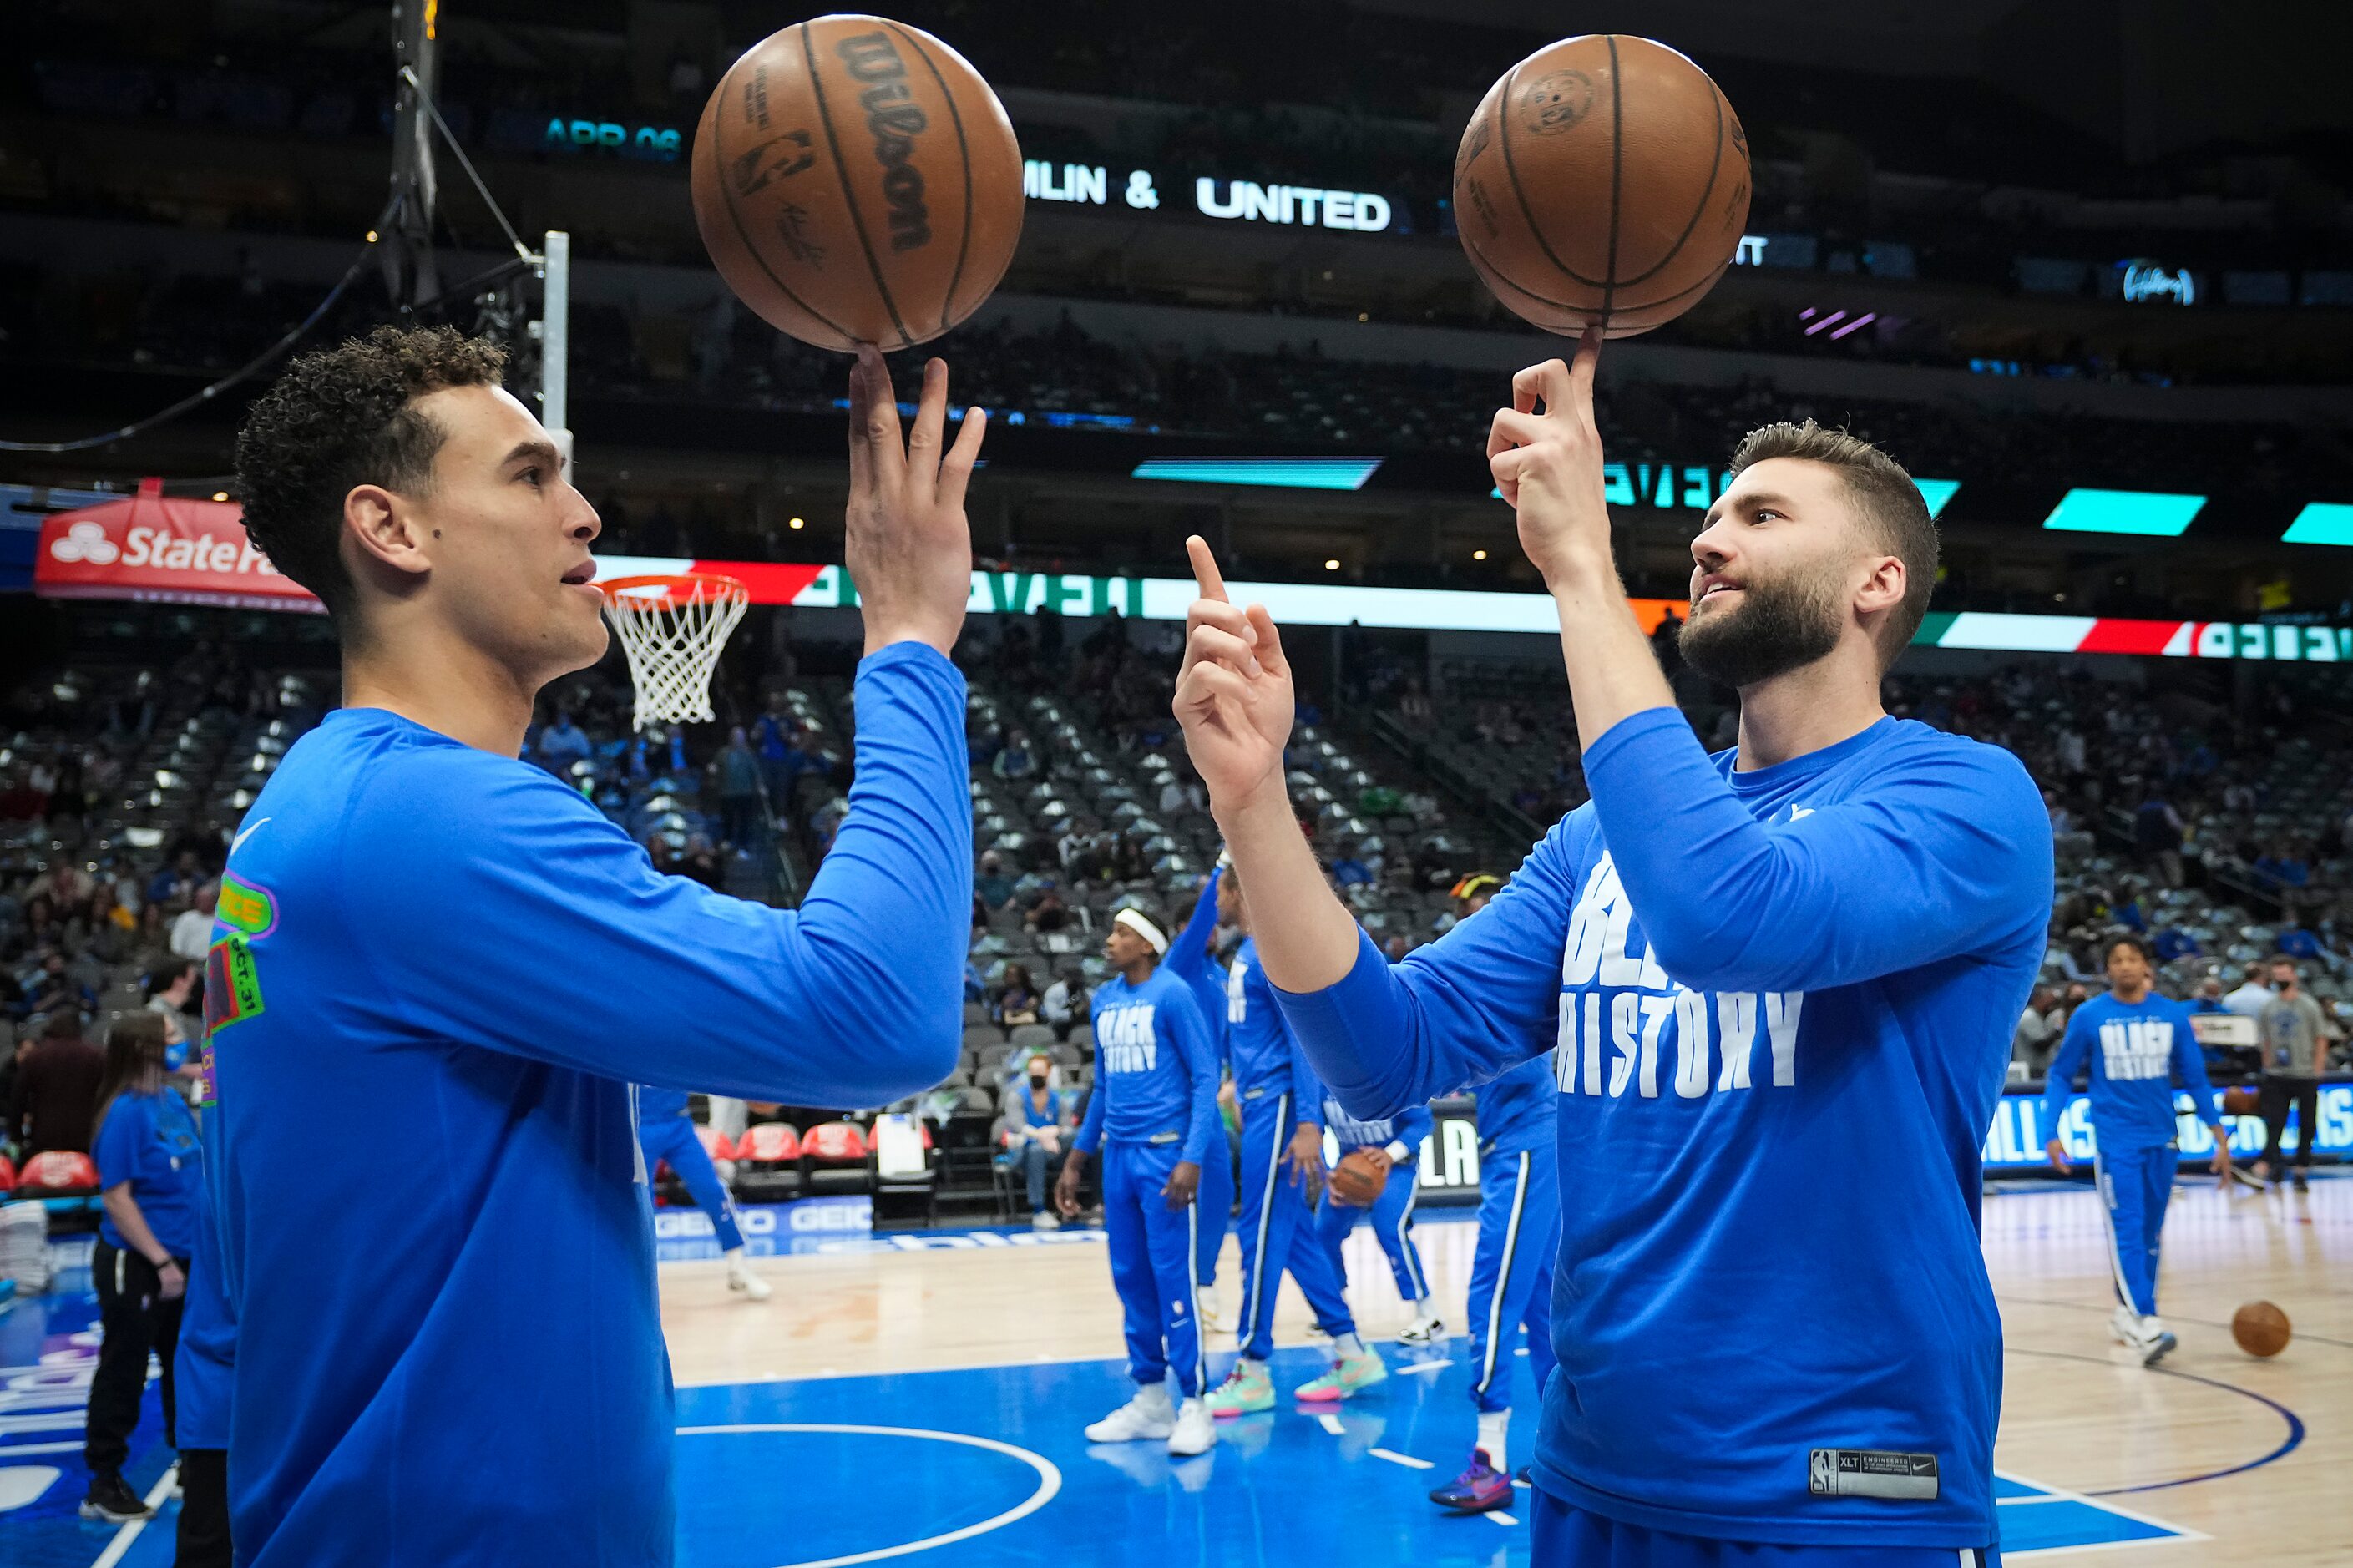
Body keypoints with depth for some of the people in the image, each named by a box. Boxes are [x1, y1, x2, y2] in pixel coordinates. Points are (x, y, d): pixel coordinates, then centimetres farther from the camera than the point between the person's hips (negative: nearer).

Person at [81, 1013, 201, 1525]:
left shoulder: (173, 1101, 5)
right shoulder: (126, 1112, -16)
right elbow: (116, 1198, -18)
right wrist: (161, 1261, -19)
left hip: (181, 1259, 8)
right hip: (135, 1265, -8)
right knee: (123, 1373, 2)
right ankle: (103, 1486, 12)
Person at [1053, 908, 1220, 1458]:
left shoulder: (1171, 993, -8)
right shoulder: (1104, 999, 13)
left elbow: (1205, 1077, -10)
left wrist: (1191, 1158, -18)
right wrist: (1076, 1161, 19)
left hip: (1164, 1152, -7)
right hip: (1118, 1155, 7)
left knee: (1174, 1278, -6)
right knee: (1130, 1279, 10)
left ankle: (1193, 1405, 0)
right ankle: (1151, 1399, 19)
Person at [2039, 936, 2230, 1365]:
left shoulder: (2173, 1015, 2)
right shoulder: (2089, 1016, -4)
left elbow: (2196, 1079, 9)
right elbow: (2061, 1075, 4)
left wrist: (2220, 1135, 5)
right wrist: (2053, 1132, -4)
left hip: (2161, 1139, 3)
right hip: (2116, 1140, -3)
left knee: (2150, 1234, 10)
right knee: (2127, 1232, -13)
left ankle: (2126, 1312, 24)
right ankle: (2146, 1327, -20)